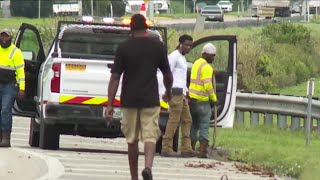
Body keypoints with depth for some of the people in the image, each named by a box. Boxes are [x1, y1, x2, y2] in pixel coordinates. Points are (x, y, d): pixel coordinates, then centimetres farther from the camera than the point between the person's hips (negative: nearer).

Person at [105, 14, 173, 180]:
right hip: (150, 100, -1)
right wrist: (168, 91, 31)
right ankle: (148, 166, -30)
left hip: (129, 100, 1)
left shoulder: (124, 48, -2)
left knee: (132, 140, 11)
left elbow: (115, 77, -5)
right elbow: (167, 75, 10)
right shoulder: (158, 46, 0)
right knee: (150, 136, -3)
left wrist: (110, 104, -4)